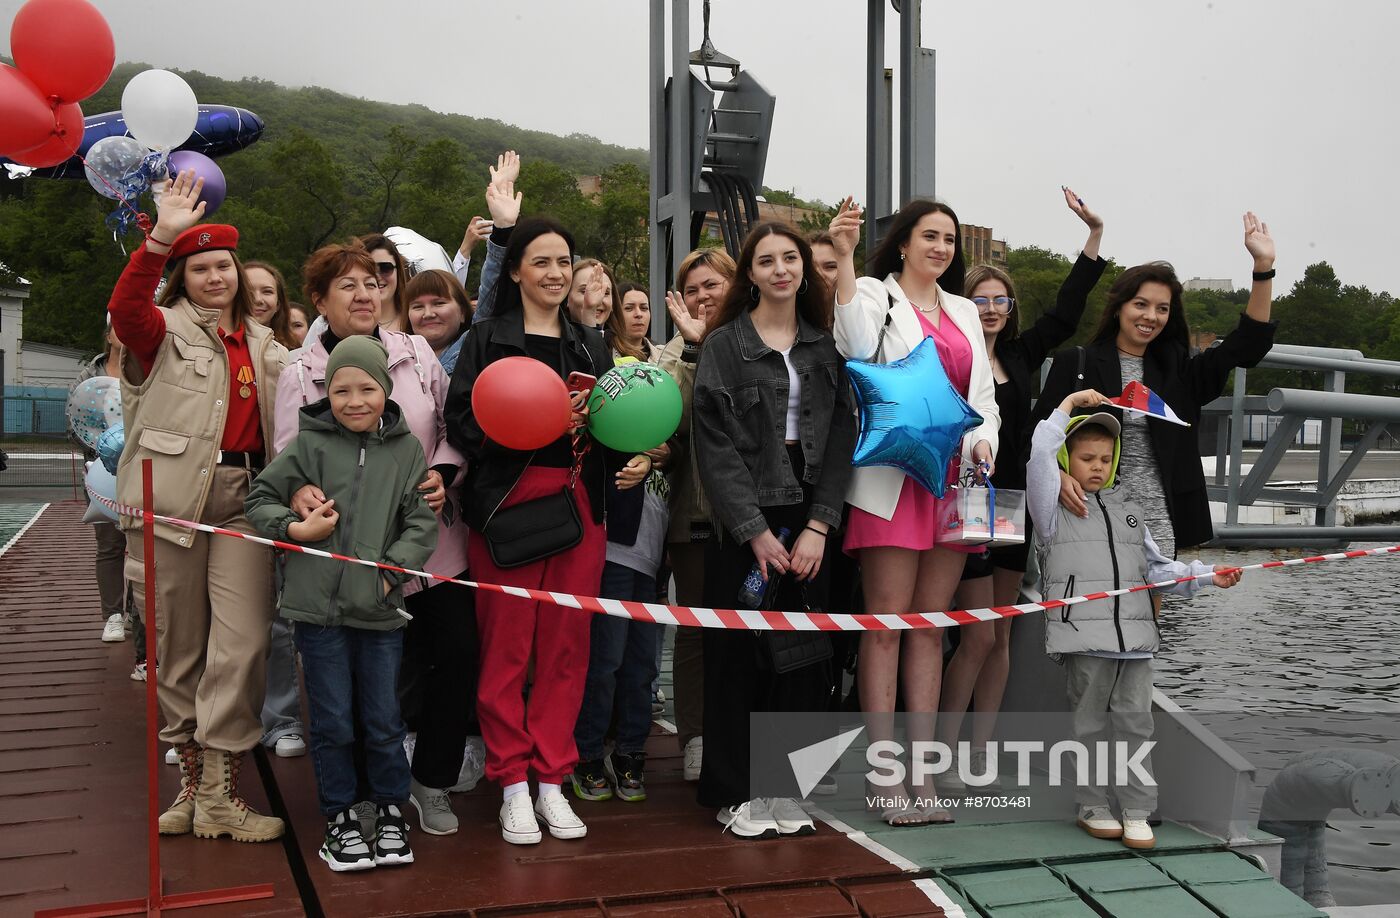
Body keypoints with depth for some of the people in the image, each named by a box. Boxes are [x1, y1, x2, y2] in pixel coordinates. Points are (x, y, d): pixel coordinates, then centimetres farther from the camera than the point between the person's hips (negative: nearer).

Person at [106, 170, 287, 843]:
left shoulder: (262, 345, 17)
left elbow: (280, 422, 21)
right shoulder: (165, 330, 3)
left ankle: (219, 794, 2)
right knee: (177, 647, 7)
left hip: (242, 499, 3)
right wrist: (161, 238, -30)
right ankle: (192, 776, 22)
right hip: (172, 499, -2)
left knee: (241, 644, -6)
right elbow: (125, 311, -20)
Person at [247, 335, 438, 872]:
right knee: (332, 723, 9)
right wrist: (294, 529, -10)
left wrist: (389, 572, -10)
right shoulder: (310, 445, -2)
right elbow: (260, 499, 6)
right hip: (319, 607, -1)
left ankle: (390, 812, 29)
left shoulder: (406, 450, 1)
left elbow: (422, 523, 1)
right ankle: (339, 817, 26)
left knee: (384, 723, 10)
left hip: (381, 610, 1)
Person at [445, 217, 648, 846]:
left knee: (567, 647, 5)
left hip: (579, 503, 4)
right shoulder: (489, 339, 3)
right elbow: (462, 423, -8)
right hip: (509, 501, -4)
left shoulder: (591, 344, 17)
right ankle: (513, 784, 12)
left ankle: (552, 779, 17)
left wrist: (637, 460, 0)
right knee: (507, 647, -1)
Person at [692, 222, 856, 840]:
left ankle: (785, 786, 19)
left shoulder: (825, 346, 11)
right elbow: (714, 446, -6)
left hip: (808, 522, 3)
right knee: (738, 658, 1)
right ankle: (734, 793, 14)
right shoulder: (723, 345, 1)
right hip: (744, 522, -3)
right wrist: (755, 531, -12)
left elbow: (841, 438, 4)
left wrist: (818, 526, -7)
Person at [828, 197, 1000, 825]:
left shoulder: (964, 312, 21)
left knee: (931, 626, 7)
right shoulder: (877, 295, 3)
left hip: (953, 480, 6)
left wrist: (983, 440, 2)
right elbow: (856, 344, -21)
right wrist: (844, 258, -28)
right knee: (886, 624, -5)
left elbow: (984, 395, 22)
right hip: (893, 481, -6)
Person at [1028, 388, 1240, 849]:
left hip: (1136, 634, 4)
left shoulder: (1129, 510, 21)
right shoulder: (1055, 508, 4)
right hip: (1084, 634, -4)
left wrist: (1207, 574, 7)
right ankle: (1092, 807, 17)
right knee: (1091, 722, 4)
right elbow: (1039, 455, -11)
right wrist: (1068, 405, -3)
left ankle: (1137, 812, 12)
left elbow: (1156, 567, 21)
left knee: (1135, 721, 4)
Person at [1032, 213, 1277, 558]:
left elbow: (1248, 343, 8)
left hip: (1160, 524, 3)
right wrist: (1058, 475, -21)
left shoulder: (1176, 370, 14)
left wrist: (1263, 265, 1)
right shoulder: (1077, 363, 4)